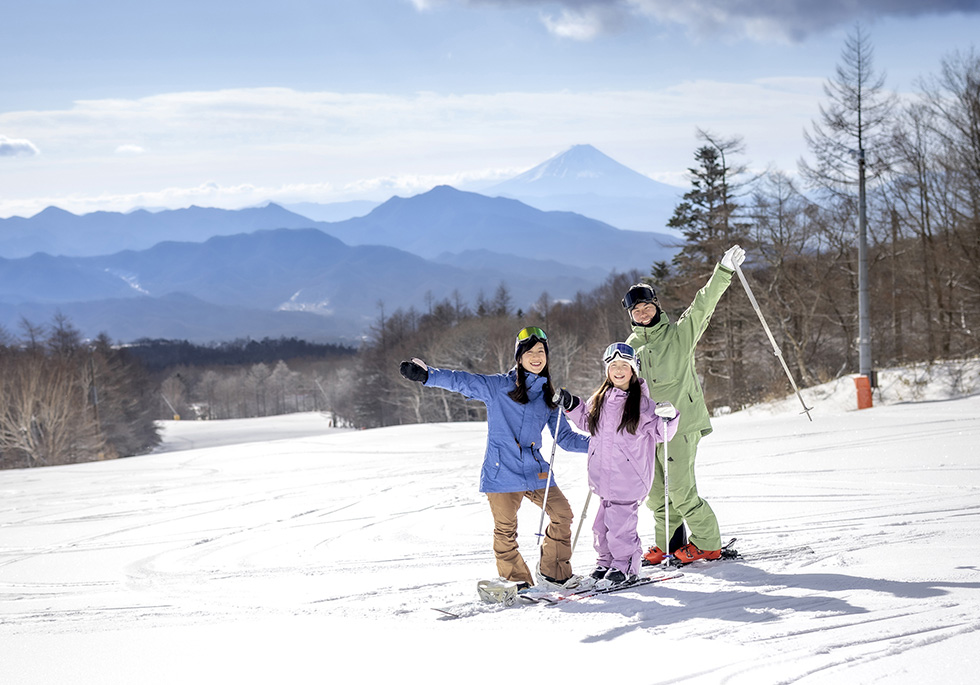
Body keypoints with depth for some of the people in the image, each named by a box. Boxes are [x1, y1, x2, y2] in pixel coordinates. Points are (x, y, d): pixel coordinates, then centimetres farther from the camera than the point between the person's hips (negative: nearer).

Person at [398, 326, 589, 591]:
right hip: (502, 471, -4)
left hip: (535, 470, 4)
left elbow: (565, 437, 17)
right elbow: (462, 382, -9)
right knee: (505, 529, -2)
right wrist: (426, 375, -24)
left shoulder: (548, 397, 13)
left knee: (562, 514, 0)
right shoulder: (498, 387, 0)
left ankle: (554, 573, 17)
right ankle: (516, 581, 14)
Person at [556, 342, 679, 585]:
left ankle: (626, 567, 8)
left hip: (628, 478, -5)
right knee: (603, 523, 9)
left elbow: (660, 433, -1)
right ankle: (606, 562, 25)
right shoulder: (599, 400, 10)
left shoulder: (642, 403, -4)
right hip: (603, 476, 5)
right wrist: (571, 406, 19)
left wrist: (668, 418, -19)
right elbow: (587, 422, 29)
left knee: (620, 523, -7)